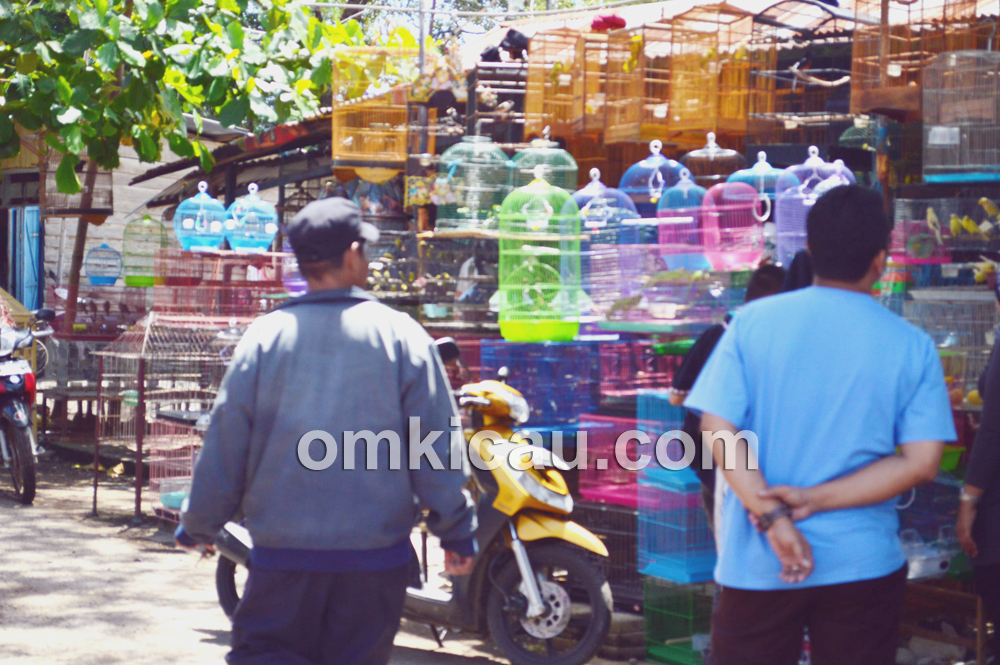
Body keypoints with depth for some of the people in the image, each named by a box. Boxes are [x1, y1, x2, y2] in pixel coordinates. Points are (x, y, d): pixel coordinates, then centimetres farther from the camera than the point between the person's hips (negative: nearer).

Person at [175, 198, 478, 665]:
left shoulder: (264, 338, -3)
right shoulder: (399, 334, -5)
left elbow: (224, 446, 2)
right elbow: (436, 446, -3)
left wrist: (199, 524, 17)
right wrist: (456, 532, 8)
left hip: (283, 554, 0)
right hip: (377, 555, 0)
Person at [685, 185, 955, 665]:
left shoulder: (752, 322, -3)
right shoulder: (912, 346, -3)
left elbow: (719, 428, -10)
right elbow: (921, 463, -8)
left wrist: (772, 516, -14)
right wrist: (815, 500, -11)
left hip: (759, 565, 0)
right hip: (863, 564, 0)